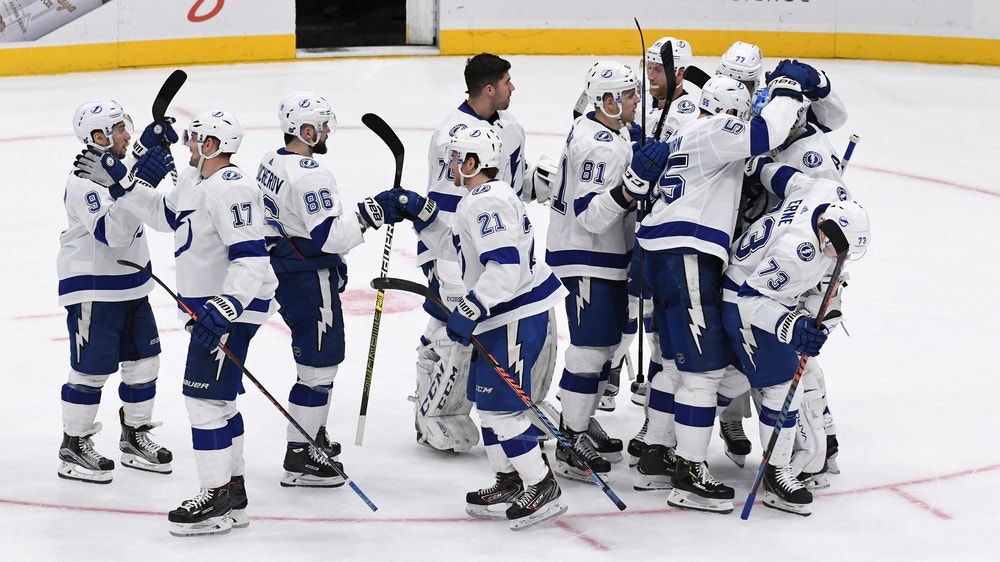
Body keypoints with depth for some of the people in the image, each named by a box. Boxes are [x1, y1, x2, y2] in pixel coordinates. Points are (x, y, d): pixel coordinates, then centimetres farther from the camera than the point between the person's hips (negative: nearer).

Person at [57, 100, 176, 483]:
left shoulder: (124, 166, 3)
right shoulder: (84, 182, -23)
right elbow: (113, 233, -31)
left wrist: (151, 144, 5)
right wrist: (135, 187, -37)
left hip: (131, 286, 9)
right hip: (92, 290, -9)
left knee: (143, 361, 13)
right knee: (90, 370, -1)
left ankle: (134, 436, 27)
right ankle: (74, 447, 11)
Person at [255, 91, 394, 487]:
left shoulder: (272, 163, 8)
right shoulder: (310, 175, -23)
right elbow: (327, 235, -28)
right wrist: (362, 217, -17)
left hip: (284, 272, 10)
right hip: (310, 280, -10)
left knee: (318, 356, 24)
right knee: (319, 364, -4)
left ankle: (313, 434, 37)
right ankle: (299, 459, -1)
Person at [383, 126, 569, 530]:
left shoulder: (487, 203, -20)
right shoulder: (479, 200, 16)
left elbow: (505, 266, -29)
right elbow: (451, 246, 26)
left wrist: (469, 311, -28)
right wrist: (420, 214, 15)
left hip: (517, 313, -11)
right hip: (501, 313, 11)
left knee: (499, 402, -10)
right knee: (485, 398, 16)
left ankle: (542, 488, -6)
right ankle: (510, 481, 24)